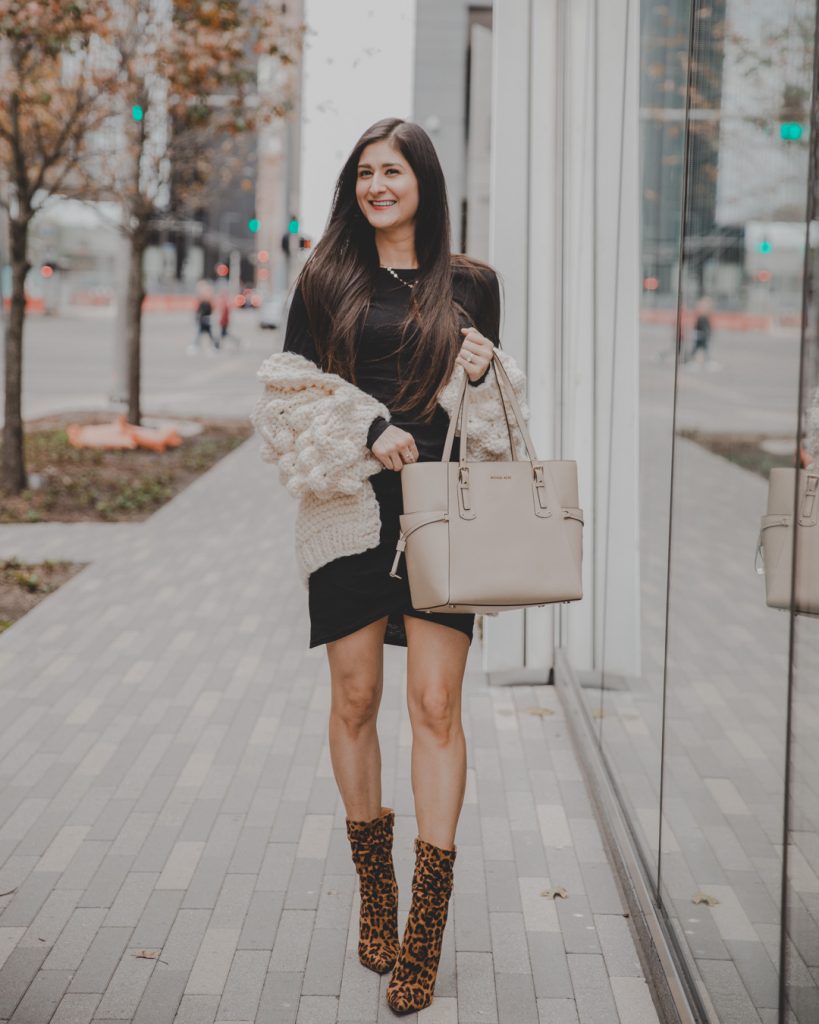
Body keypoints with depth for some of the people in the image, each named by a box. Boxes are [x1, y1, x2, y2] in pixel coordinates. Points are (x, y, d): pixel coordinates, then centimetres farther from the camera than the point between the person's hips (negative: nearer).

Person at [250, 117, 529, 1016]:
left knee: (436, 706, -5)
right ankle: (374, 891, 24)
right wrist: (364, 432, -12)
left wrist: (483, 375, -8)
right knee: (355, 700, 6)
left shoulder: (469, 284, 8)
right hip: (349, 508, 1)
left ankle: (427, 923, 2)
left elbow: (490, 413, 14)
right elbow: (288, 390, 3)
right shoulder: (326, 278, 7)